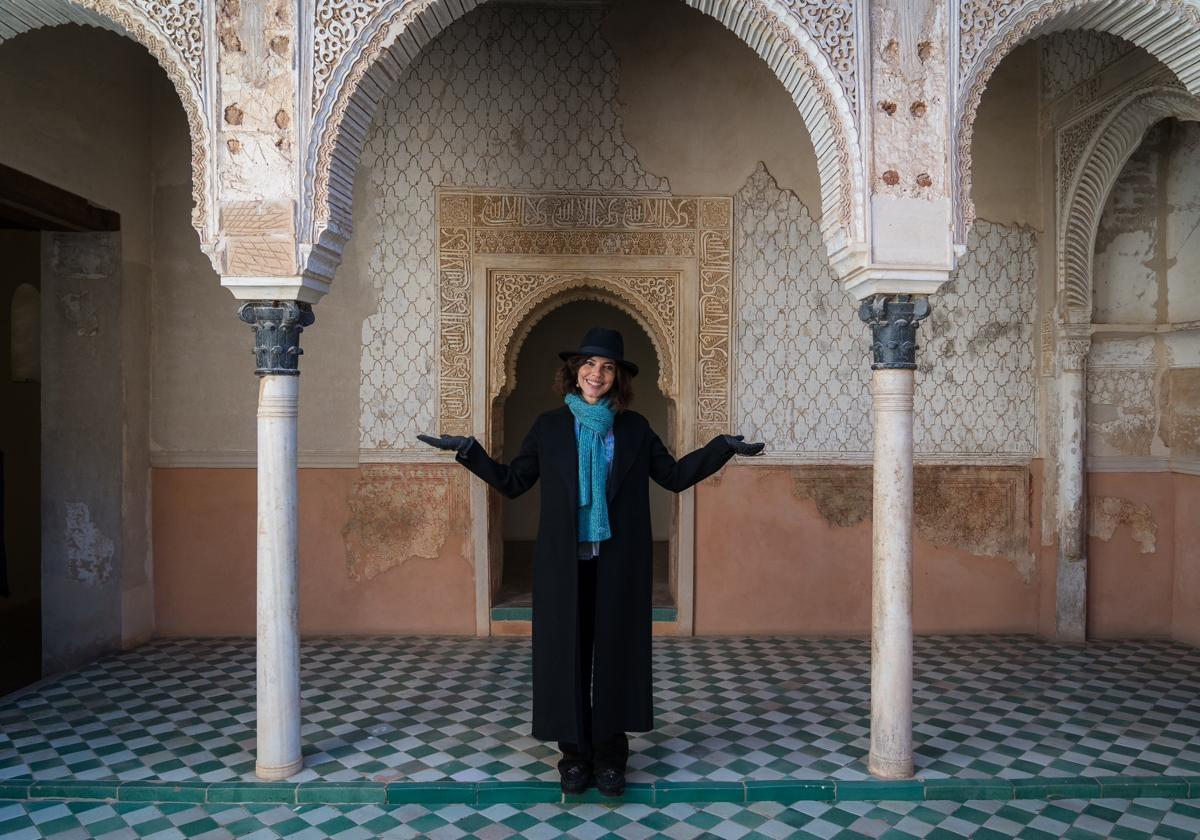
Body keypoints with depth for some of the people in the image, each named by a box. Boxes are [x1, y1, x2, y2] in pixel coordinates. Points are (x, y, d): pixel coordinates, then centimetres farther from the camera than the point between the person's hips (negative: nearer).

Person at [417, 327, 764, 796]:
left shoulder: (634, 428, 7)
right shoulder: (549, 427, 5)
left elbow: (674, 476, 10)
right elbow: (511, 482, 7)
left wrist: (723, 448, 2)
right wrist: (469, 451, -3)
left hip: (619, 564, 0)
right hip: (564, 563, 0)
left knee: (615, 652, 5)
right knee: (567, 653, 4)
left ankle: (610, 755, 18)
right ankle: (575, 754, 18)